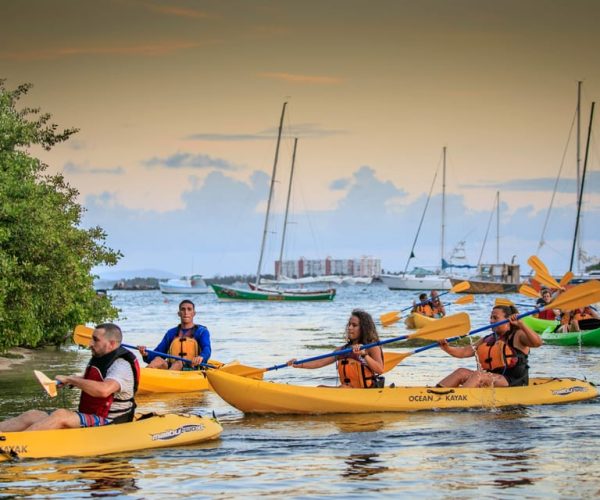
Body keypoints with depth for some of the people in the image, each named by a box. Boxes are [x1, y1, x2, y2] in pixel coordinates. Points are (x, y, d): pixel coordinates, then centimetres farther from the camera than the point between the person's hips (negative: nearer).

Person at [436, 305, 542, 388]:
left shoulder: (517, 336, 0)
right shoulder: (488, 340, 19)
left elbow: (537, 342, -20)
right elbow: (464, 352, 11)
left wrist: (520, 324, -31)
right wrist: (447, 348, -8)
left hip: (512, 383, -7)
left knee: (479, 375, -30)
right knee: (462, 372, -13)